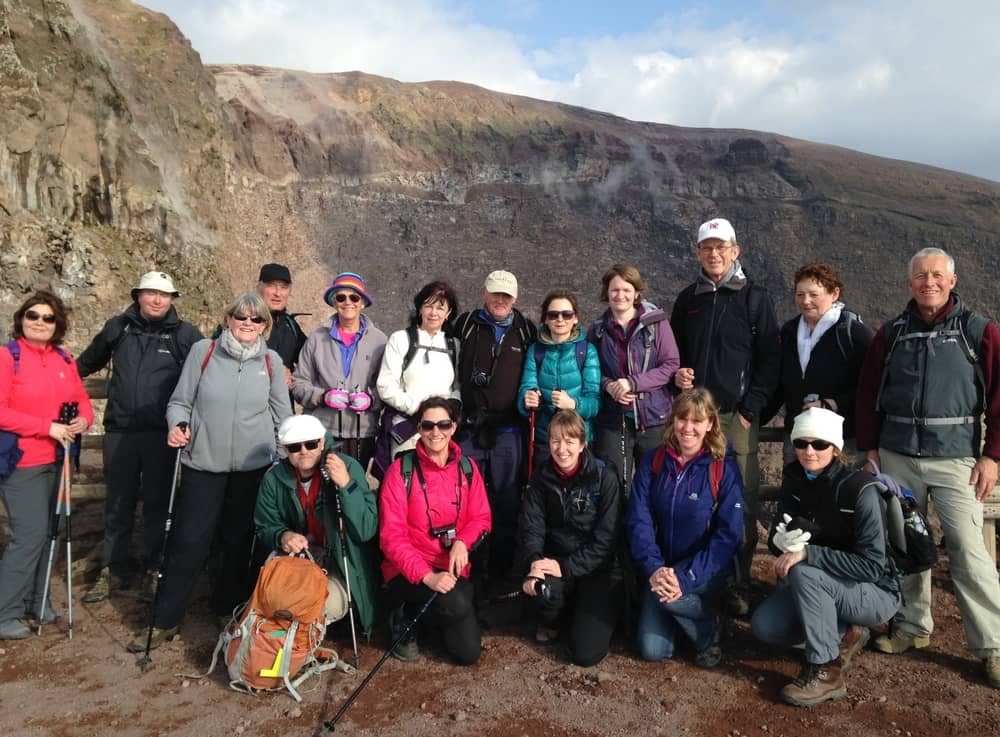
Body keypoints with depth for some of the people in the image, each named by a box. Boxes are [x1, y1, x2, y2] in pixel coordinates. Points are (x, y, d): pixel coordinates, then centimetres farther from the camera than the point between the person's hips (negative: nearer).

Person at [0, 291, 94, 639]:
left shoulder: (64, 359, 6)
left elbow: (81, 398, 14)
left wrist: (84, 419, -8)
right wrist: (48, 427, -19)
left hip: (55, 461, 6)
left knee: (46, 532, 14)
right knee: (30, 533, -7)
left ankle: (36, 601, 29)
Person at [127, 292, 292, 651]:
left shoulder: (271, 361, 3)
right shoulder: (203, 351, -2)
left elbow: (283, 416, 9)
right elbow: (180, 400, 4)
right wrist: (177, 426, -15)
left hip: (253, 466, 2)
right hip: (204, 463, -1)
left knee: (238, 541, 12)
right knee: (188, 541, 1)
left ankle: (227, 611, 31)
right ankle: (165, 620, 17)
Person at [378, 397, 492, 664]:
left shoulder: (467, 468, 2)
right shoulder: (401, 470, -12)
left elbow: (481, 518, 4)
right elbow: (392, 536, -14)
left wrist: (462, 542, -19)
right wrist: (426, 576, -26)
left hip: (454, 568, 5)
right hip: (410, 571, -4)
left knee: (468, 653, 0)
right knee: (458, 604, -33)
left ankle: (429, 613, 30)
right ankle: (403, 615, 1)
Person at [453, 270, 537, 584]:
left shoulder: (526, 331, 7)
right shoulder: (466, 325, 6)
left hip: (508, 431, 0)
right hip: (470, 429, 0)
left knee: (507, 504, 8)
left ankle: (501, 574, 20)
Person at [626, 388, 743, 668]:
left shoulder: (725, 469, -13)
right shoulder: (652, 462, -4)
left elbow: (728, 536, -16)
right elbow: (638, 520, -9)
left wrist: (686, 577, -27)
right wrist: (654, 569, -25)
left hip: (707, 569, -3)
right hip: (663, 568, 3)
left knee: (666, 596, -32)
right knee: (652, 651, -6)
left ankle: (708, 632, 0)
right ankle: (684, 611, 24)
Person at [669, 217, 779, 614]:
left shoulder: (755, 297, 3)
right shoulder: (688, 299, 14)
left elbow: (769, 359, -1)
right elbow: (674, 351, 23)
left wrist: (752, 409, -8)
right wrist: (677, 374, 2)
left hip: (737, 417, -3)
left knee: (741, 503, -2)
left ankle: (739, 585, 9)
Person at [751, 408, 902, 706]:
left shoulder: (860, 489, -23)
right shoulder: (793, 479, -5)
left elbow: (873, 565, -26)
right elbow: (776, 537, -2)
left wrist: (808, 552, -33)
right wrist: (782, 541, -27)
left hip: (876, 592, -6)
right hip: (821, 587, 6)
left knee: (805, 573, -33)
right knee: (763, 626, -13)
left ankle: (825, 672, -16)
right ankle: (844, 634, 11)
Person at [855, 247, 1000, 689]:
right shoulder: (891, 334, 8)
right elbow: (868, 394, 9)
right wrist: (869, 449, 4)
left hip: (956, 458, -3)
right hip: (897, 457, 3)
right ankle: (912, 625, 25)